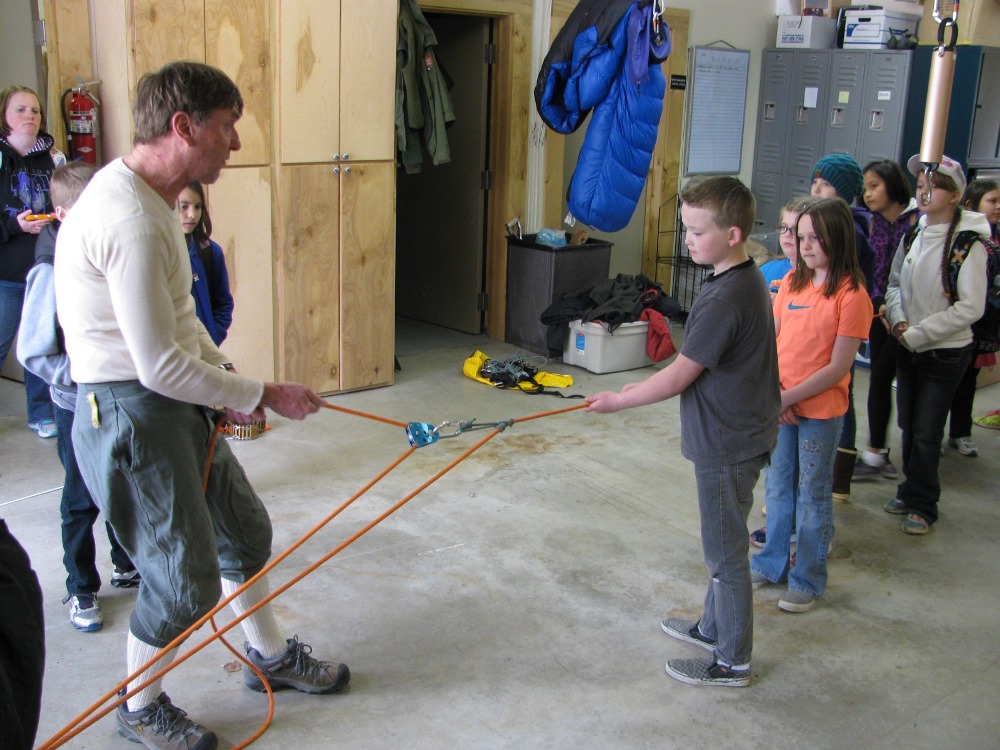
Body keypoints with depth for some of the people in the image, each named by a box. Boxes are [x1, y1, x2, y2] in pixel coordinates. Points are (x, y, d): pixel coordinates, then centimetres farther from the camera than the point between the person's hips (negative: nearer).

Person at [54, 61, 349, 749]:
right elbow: (160, 365, -26)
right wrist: (262, 394, -15)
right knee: (187, 577, 2)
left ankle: (271, 656, 42)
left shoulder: (151, 199, 9)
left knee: (244, 528, 21)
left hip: (173, 406, 10)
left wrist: (223, 371, 8)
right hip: (129, 414, -10)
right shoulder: (131, 219, -26)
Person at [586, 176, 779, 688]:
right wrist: (650, 386, 11)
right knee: (722, 544, 24)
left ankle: (733, 662, 20)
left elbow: (677, 378, -21)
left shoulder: (725, 298, -26)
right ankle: (714, 627, 42)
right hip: (735, 434, 10)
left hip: (727, 445, -10)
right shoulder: (747, 280, 5)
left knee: (725, 553, 4)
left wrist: (618, 401, -9)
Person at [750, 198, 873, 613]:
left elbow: (838, 367, -16)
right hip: (778, 405, 6)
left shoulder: (852, 295, -14)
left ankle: (808, 579, 22)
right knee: (778, 486, 18)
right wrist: (773, 391, -10)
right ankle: (772, 563, 34)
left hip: (821, 411, -6)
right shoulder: (792, 282, 4)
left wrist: (789, 397, -17)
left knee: (813, 495, 7)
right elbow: (771, 341, 5)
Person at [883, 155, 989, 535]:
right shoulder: (913, 233, 2)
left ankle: (921, 505, 18)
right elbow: (895, 283, 11)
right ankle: (912, 491, 32)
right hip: (908, 348, 6)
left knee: (926, 432, 2)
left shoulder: (968, 243, -16)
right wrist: (898, 320, -8)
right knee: (908, 424, 15)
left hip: (946, 352, -5)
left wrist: (918, 333, -17)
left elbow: (970, 308, -18)